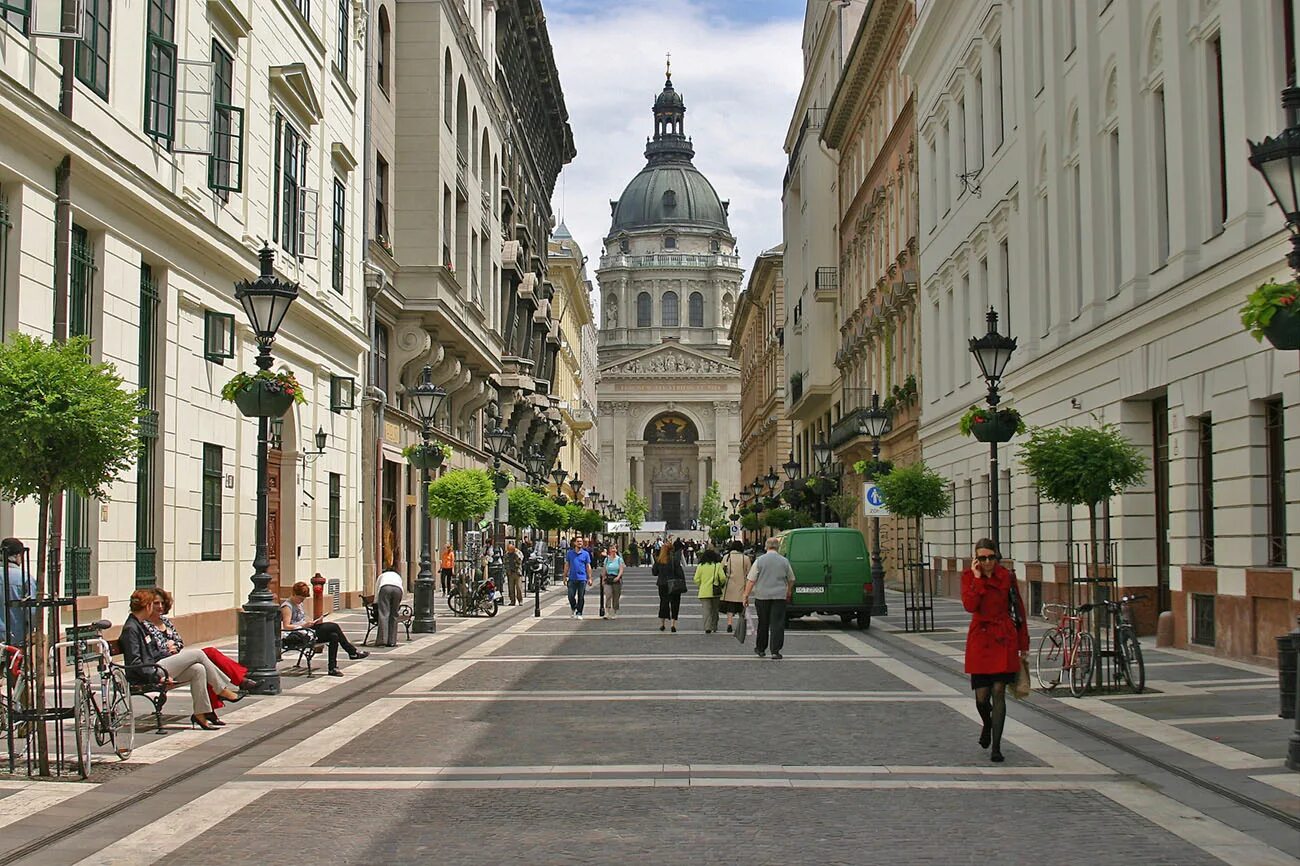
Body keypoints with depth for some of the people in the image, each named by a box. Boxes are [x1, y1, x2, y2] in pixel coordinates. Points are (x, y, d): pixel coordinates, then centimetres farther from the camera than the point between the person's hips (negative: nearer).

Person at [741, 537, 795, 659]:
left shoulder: (760, 560, -2)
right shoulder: (784, 561, 3)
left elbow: (751, 580, -4)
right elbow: (791, 579, 15)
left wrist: (746, 595, 1)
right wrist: (789, 593, 31)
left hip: (762, 596, 0)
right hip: (779, 596, 0)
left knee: (763, 623, 13)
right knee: (777, 623, -1)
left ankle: (760, 649, 23)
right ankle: (775, 651, -6)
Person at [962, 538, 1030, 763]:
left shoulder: (1007, 577, 1)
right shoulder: (969, 576, 0)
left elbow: (1018, 609, 8)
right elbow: (970, 605, -16)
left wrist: (1023, 643, 8)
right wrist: (977, 578, -17)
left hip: (1004, 640, 0)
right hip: (980, 639, 0)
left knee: (998, 692, -5)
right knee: (981, 696, 2)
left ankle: (996, 747, 1)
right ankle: (987, 725, 37)